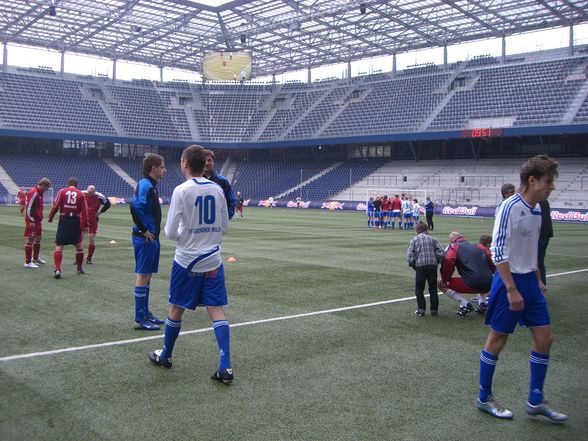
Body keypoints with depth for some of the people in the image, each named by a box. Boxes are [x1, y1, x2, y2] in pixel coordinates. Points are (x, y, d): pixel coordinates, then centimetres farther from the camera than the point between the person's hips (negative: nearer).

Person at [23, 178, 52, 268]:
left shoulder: (40, 192, 11)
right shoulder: (33, 193, -18)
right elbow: (28, 207, -21)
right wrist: (31, 221, -21)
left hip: (38, 220, 10)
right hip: (32, 221, -10)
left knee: (38, 238, 19)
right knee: (30, 240, -6)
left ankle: (36, 258, 34)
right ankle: (28, 262, -2)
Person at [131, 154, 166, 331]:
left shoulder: (150, 185, 15)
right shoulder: (145, 185, -15)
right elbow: (136, 207, -30)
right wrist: (144, 230, -21)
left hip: (151, 238, 10)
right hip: (145, 238, -10)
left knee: (146, 275, 15)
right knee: (142, 276, -4)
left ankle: (145, 313, 25)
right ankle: (140, 319, 2)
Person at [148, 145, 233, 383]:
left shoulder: (181, 190, -12)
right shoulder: (217, 190, 2)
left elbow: (171, 232, -12)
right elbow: (225, 227, 9)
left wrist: (174, 232, 10)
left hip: (187, 260, -3)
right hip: (213, 260, 4)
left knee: (175, 309, 14)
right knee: (217, 311, 2)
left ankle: (165, 356, 31)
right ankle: (225, 367, -4)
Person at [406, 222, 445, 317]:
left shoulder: (414, 240, 5)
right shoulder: (432, 239, 9)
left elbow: (409, 257, -4)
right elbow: (441, 253, -1)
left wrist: (413, 266, 9)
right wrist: (437, 262, 12)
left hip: (420, 266, -2)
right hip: (433, 266, 2)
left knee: (419, 289, 9)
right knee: (433, 289, 13)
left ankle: (421, 310, 5)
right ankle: (434, 310, 16)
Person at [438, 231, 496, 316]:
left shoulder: (454, 247, 5)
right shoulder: (478, 246, 20)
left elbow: (448, 262, -11)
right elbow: (490, 258, 17)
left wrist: (445, 279, 2)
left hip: (472, 285, -6)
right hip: (488, 285, 6)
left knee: (441, 284, 8)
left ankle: (465, 305, -1)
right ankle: (482, 303, 23)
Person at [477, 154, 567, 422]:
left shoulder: (536, 208, 9)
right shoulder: (510, 207, -18)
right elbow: (498, 251, -20)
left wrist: (537, 279, 20)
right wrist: (512, 289, -22)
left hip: (529, 281, 9)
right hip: (510, 281, -8)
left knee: (544, 338, 8)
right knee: (497, 339, 3)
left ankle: (535, 402, 20)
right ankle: (484, 399, 19)